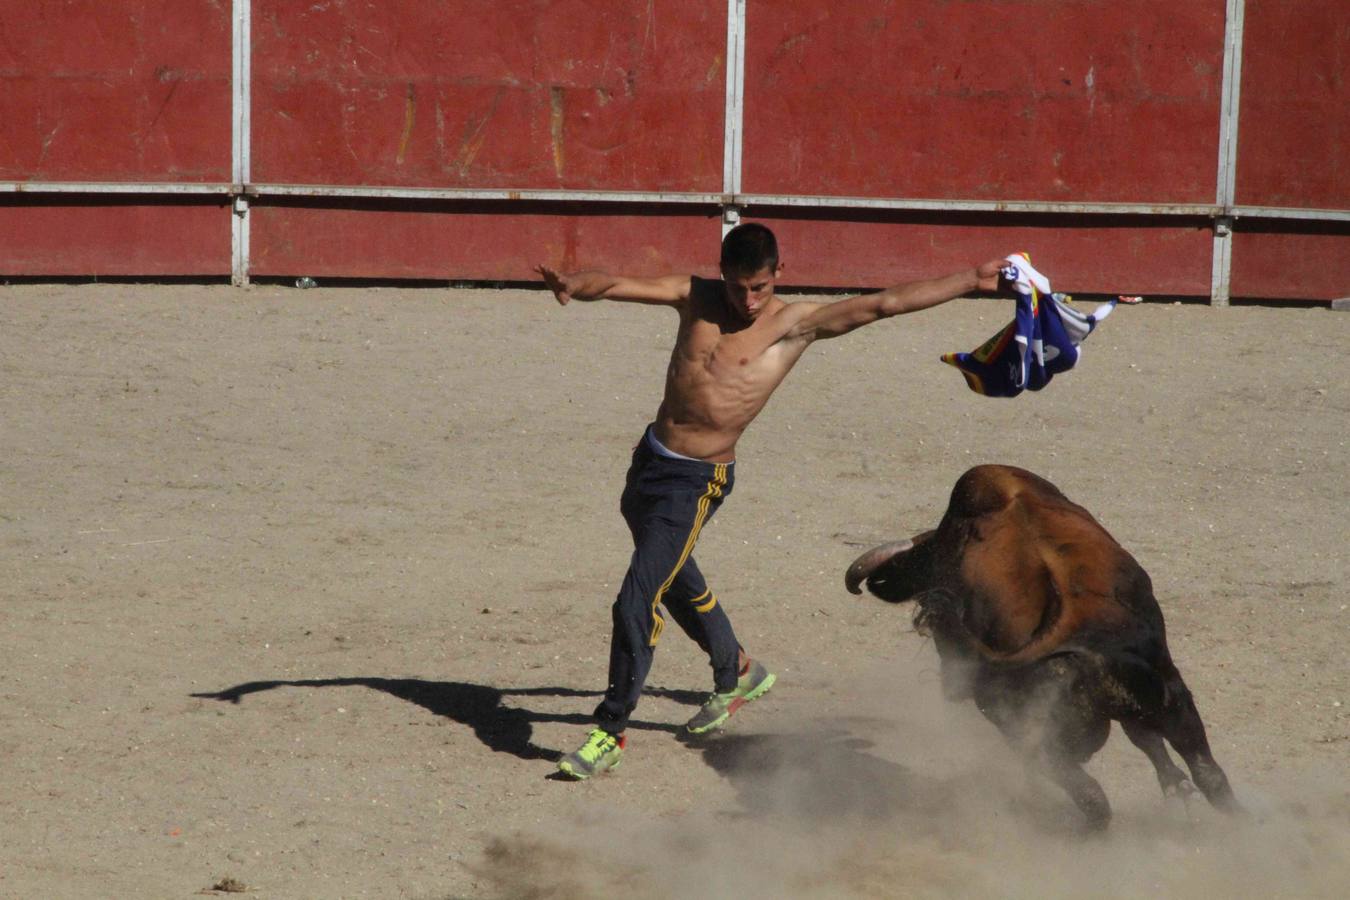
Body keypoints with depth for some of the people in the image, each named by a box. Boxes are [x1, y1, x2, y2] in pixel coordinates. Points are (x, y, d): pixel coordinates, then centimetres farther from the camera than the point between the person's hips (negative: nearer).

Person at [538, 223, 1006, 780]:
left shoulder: (796, 324, -7)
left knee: (637, 603, -13)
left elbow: (884, 304, -9)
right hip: (650, 460, 6)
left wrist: (971, 281, -10)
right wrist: (576, 286, -33)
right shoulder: (696, 297, 2)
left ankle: (609, 732, -3)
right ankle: (736, 672, 50)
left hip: (697, 482, -6)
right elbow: (618, 285, -11)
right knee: (676, 582, 26)